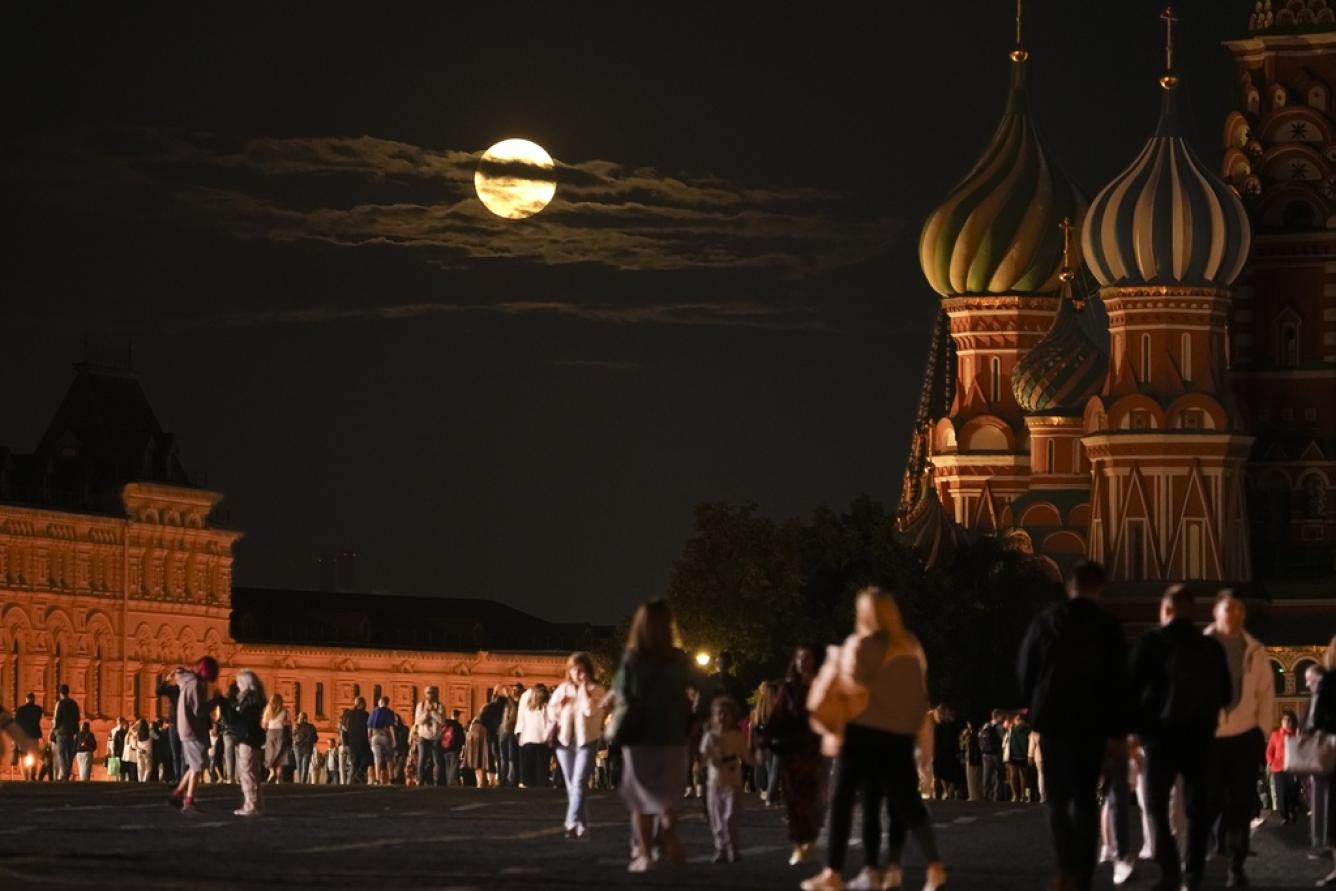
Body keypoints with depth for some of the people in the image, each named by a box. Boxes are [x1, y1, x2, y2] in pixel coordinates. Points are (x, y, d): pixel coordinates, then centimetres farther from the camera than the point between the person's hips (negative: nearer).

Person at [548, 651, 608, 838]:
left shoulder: (596, 690, -2)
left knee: (579, 783, -18)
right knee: (571, 785, 9)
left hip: (586, 740, -5)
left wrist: (583, 688, -13)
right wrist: (559, 705, -7)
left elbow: (590, 710, -19)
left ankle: (573, 823, -27)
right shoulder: (562, 689, 10)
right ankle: (582, 825, 19)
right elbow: (551, 714, 13)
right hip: (565, 740, 5)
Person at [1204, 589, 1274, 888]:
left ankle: (1237, 866, 6)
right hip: (1208, 737, -2)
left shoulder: (1255, 650, 6)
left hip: (1245, 736, 2)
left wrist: (1262, 731, 2)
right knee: (1207, 802, -3)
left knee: (1241, 804, 1)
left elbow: (1265, 692, 8)